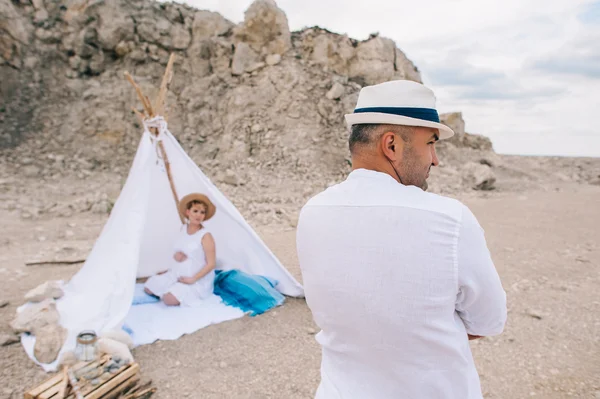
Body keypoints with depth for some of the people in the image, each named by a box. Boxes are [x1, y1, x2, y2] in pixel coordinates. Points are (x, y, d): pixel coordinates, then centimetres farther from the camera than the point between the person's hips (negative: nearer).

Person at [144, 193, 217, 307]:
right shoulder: (183, 229, 2)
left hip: (198, 281, -7)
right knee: (148, 288, 4)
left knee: (169, 299, -25)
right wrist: (176, 255, -10)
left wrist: (193, 279, -20)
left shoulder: (205, 236, -20)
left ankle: (189, 291, 2)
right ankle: (179, 289, 16)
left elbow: (211, 264, -19)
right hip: (177, 274, 8)